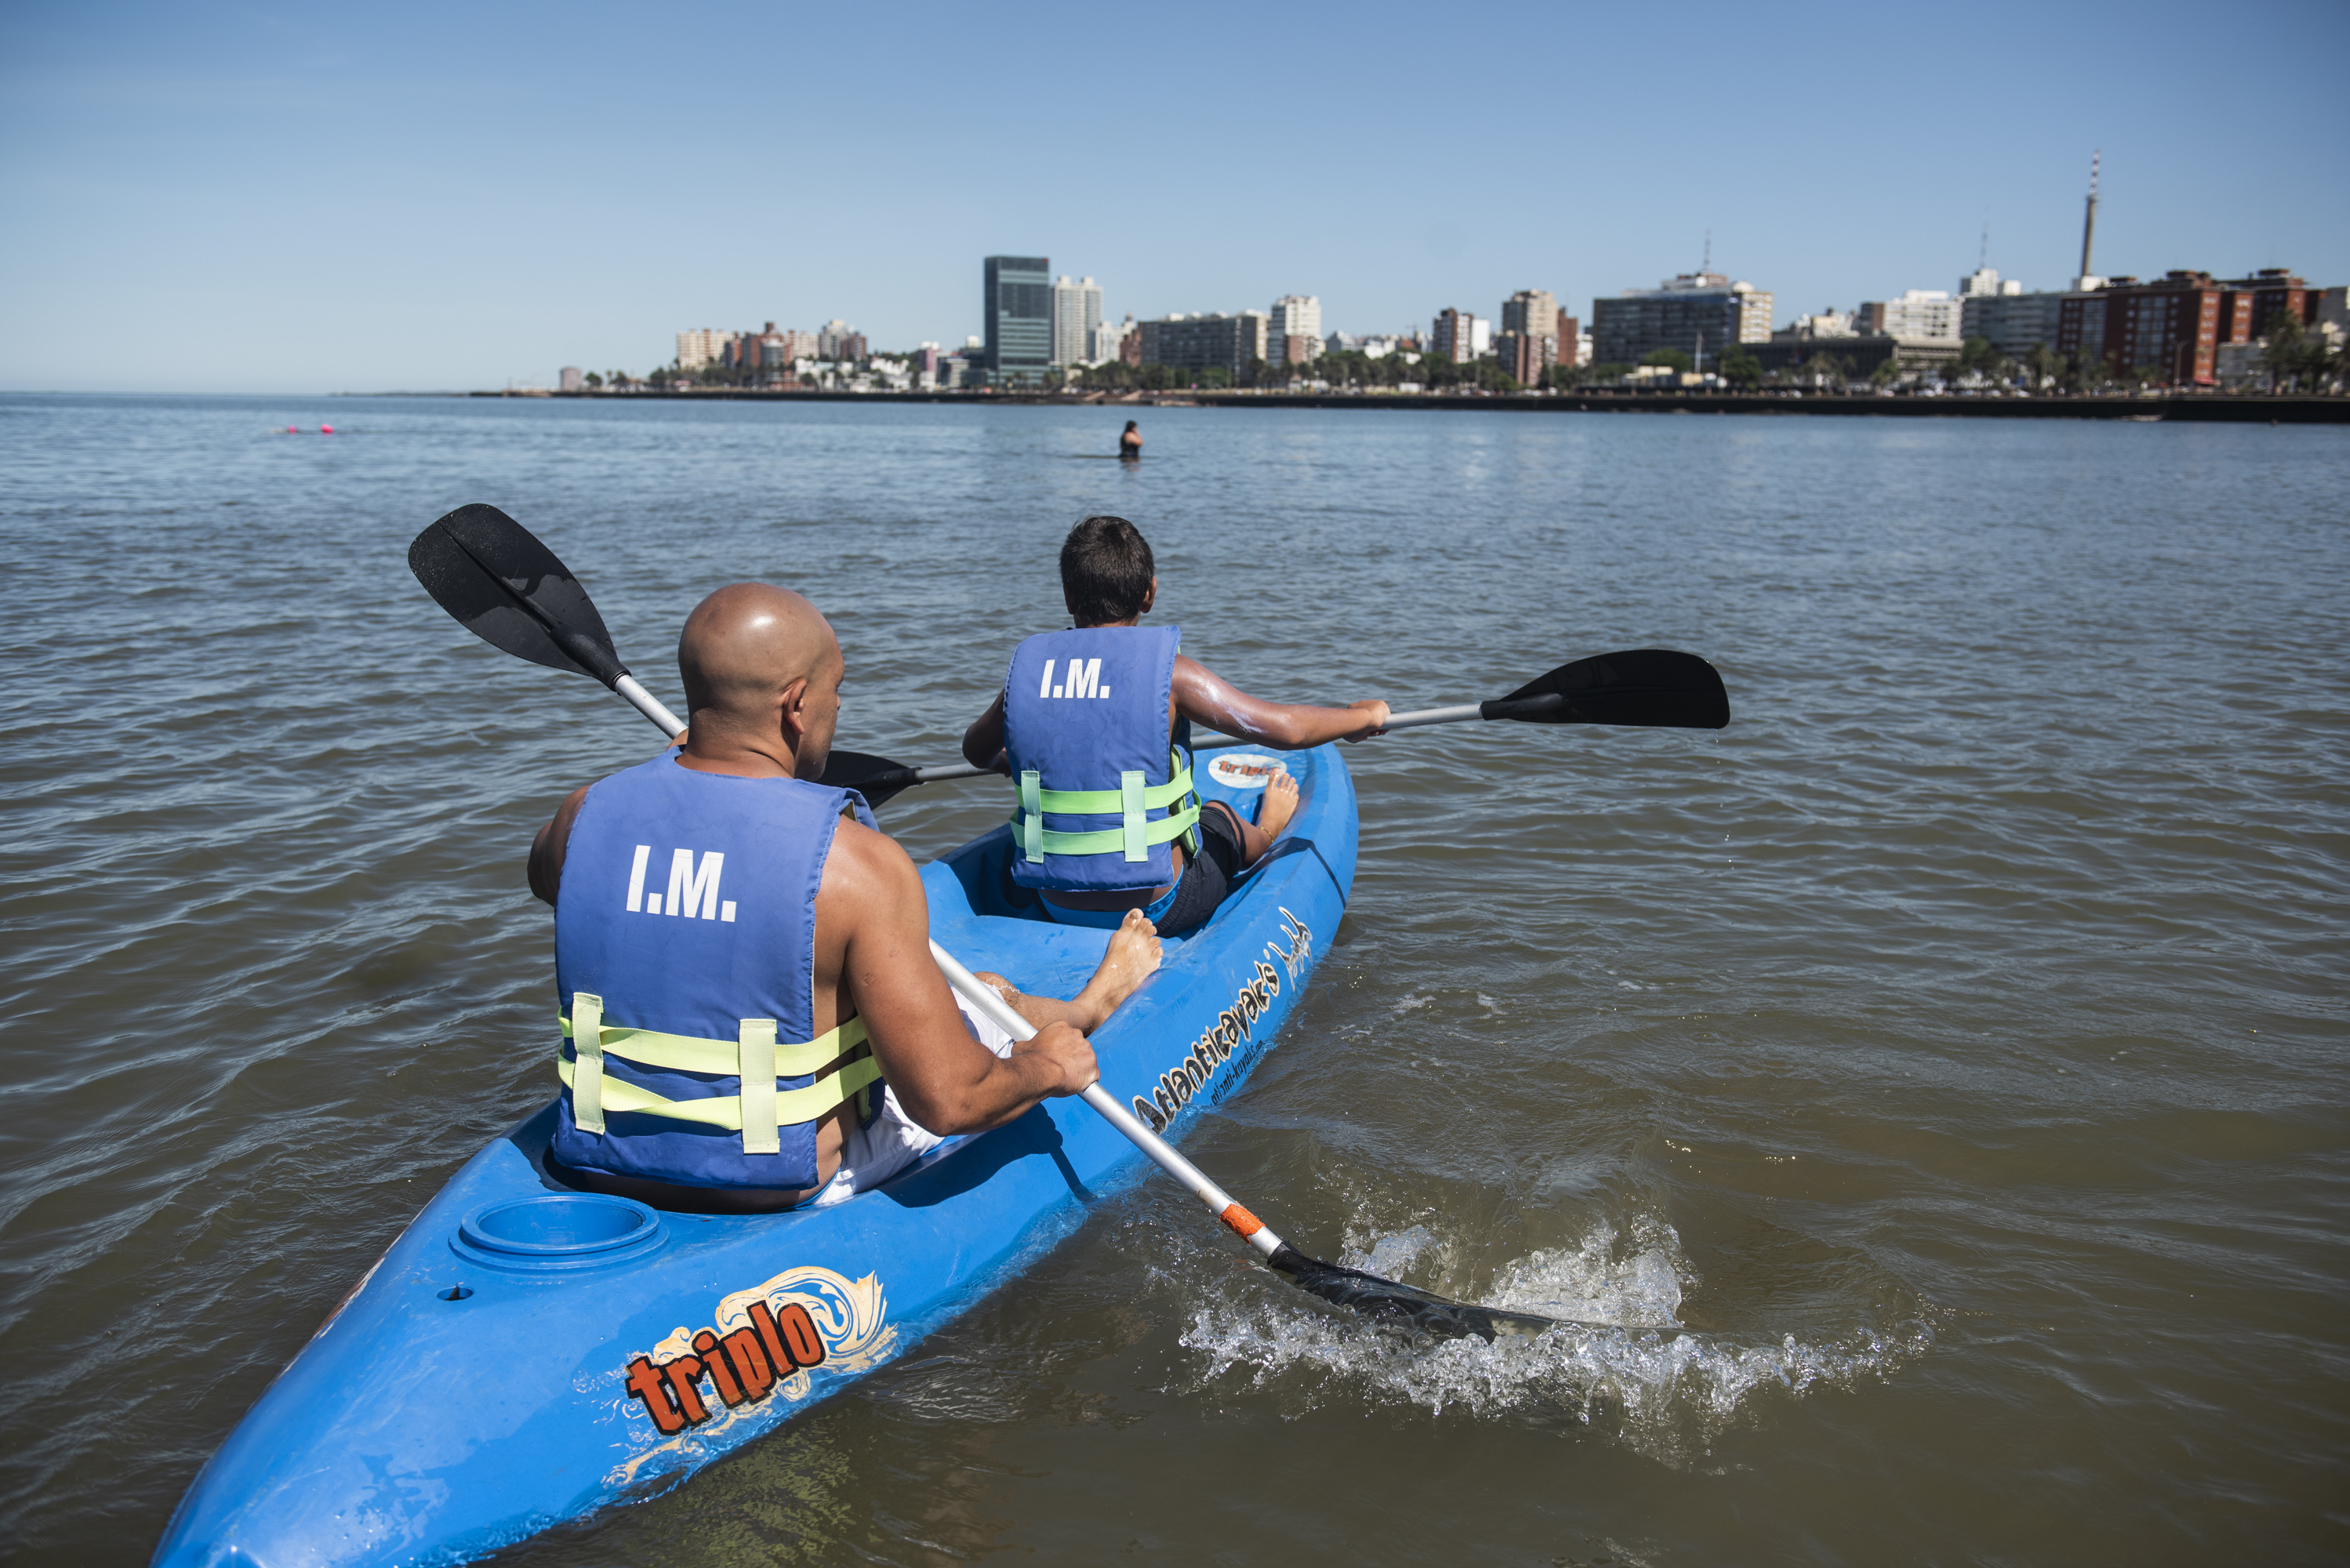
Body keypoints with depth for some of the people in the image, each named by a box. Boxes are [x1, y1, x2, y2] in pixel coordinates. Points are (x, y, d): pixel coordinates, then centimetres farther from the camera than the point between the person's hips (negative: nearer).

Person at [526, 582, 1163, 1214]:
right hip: (792, 1187, -5)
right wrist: (1048, 1068, -2)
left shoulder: (590, 813, -11)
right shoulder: (855, 863, -26)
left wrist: (673, 763, 29)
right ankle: (1091, 1005, 54)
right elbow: (948, 1101, -24)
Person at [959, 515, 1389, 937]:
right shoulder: (1167, 671, -16)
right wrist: (1363, 715, 6)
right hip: (1155, 911, -3)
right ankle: (1263, 835, 60)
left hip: (1055, 909, 4)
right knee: (1220, 817, 28)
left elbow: (976, 752, 15)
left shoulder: (1026, 669, -5)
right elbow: (1287, 728, -14)